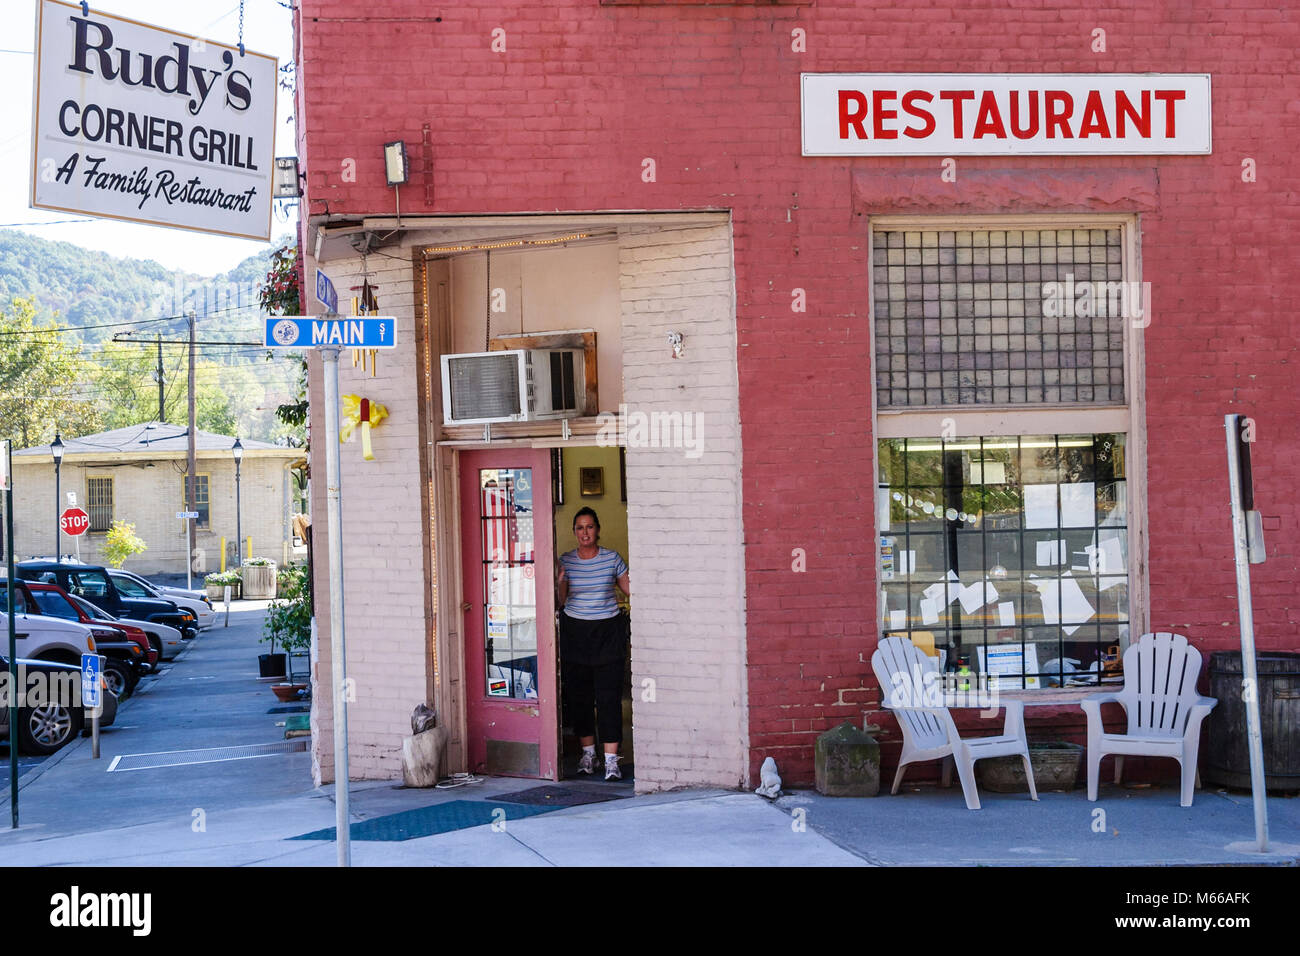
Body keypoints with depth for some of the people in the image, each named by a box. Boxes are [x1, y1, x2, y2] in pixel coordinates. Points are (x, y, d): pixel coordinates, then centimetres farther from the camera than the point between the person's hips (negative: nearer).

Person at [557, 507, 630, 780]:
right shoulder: (565, 561, 3)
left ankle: (611, 758, -7)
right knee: (578, 693, 5)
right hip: (574, 630, 2)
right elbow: (561, 600, 1)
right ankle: (588, 752, 20)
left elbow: (629, 588, 8)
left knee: (608, 694, -7)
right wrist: (559, 584, -19)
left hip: (608, 630, -1)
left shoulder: (612, 558, 2)